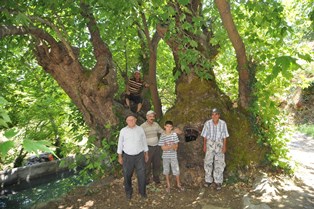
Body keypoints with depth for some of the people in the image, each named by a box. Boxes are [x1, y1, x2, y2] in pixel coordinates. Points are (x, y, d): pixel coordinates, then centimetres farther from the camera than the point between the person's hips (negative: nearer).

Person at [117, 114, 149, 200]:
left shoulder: (140, 129, -4)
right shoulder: (123, 131, -7)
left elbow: (144, 142, 5)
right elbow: (120, 144, 2)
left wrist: (146, 154, 8)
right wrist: (120, 157, 3)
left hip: (139, 156, 0)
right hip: (127, 156, 0)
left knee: (141, 175, 8)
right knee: (127, 175, 12)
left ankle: (142, 191, 32)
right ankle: (128, 192, 36)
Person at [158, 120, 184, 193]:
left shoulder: (174, 134, -6)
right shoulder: (162, 136, -8)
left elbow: (176, 146, -6)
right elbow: (163, 148, -10)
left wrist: (167, 146, -18)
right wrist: (172, 146, -17)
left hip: (173, 156, 0)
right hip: (165, 156, 0)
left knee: (176, 171, 7)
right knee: (166, 171, 12)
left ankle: (178, 184, 29)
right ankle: (168, 185, 30)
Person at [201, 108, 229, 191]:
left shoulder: (223, 123, -11)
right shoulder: (207, 123, -10)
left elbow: (225, 136, -2)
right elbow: (205, 136, -1)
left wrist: (224, 146, -3)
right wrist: (204, 145, 0)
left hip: (219, 144, 0)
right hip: (210, 143, 0)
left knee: (219, 163, 1)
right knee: (208, 162, 4)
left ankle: (218, 182, 14)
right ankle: (208, 180, 19)